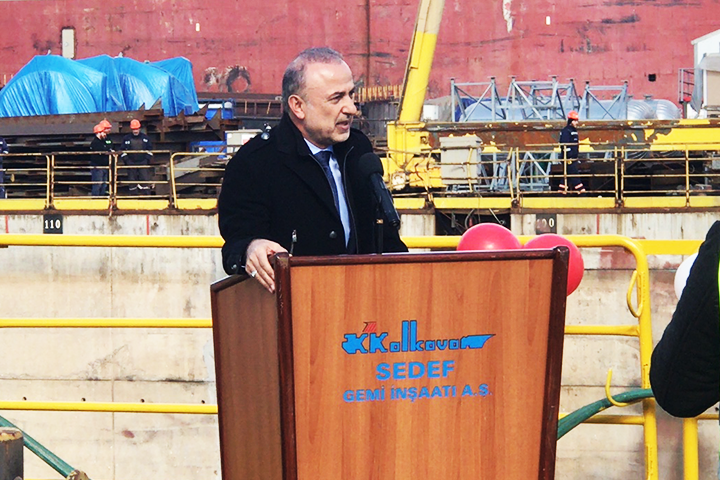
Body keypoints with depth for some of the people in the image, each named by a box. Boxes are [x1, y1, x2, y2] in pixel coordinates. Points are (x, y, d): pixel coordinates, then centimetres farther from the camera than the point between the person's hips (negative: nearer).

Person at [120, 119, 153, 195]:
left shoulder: (145, 137, 9)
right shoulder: (126, 138, 6)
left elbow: (149, 149, 13)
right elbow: (123, 151, 7)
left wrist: (147, 159, 1)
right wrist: (126, 160, -3)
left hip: (143, 163, 0)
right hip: (131, 163, 0)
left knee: (145, 180, -7)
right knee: (132, 182, 2)